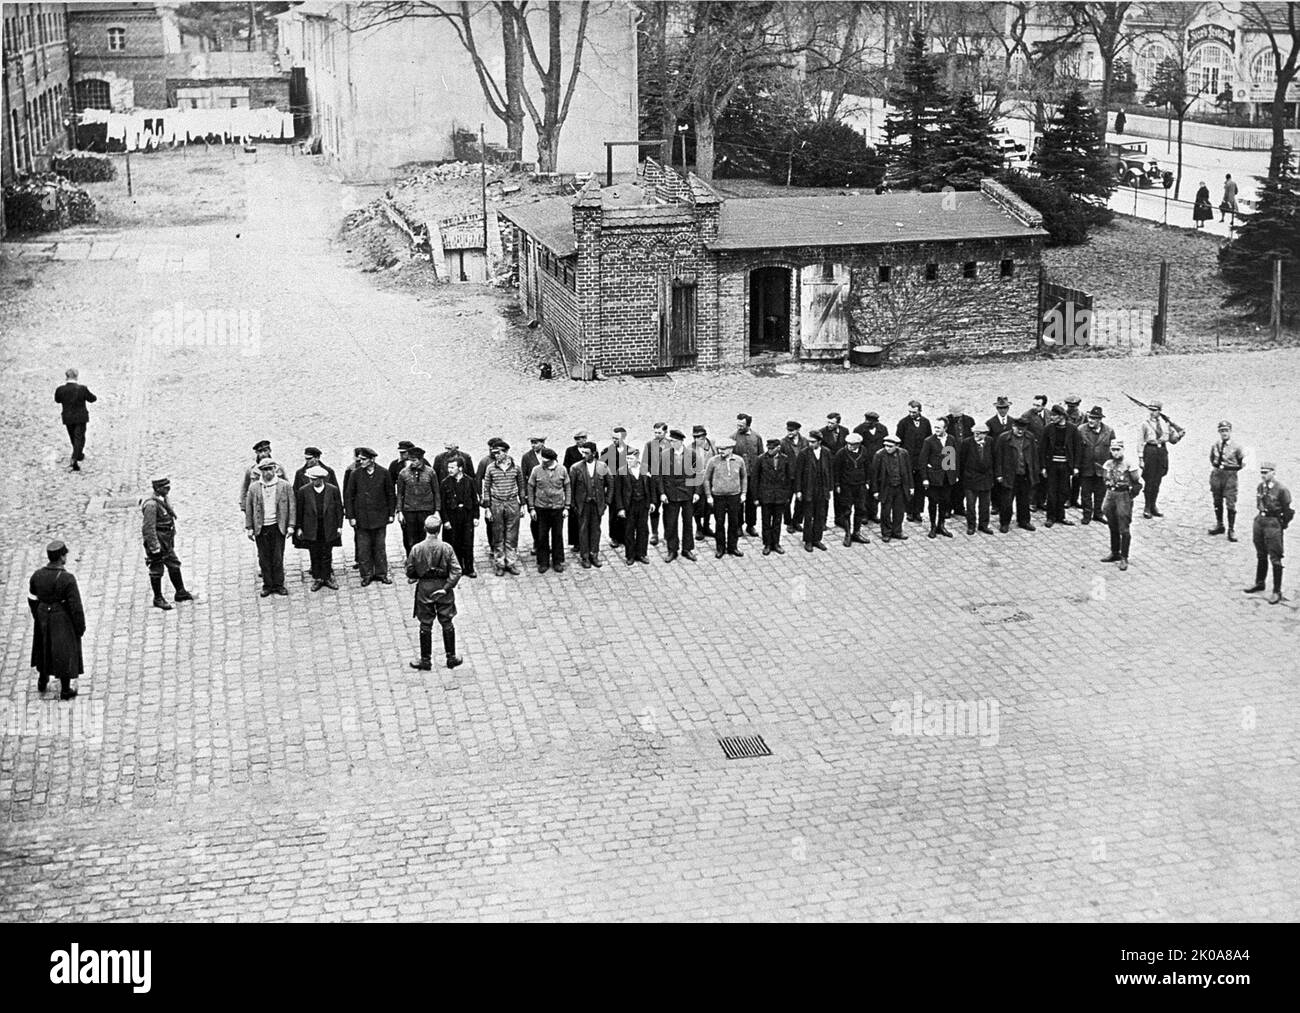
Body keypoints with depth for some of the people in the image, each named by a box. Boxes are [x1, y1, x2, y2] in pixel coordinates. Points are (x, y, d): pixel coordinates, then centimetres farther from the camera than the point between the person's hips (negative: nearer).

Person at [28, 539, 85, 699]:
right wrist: (81, 627, -8)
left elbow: (32, 599, 3)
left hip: (43, 618, 5)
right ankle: (65, 691, 23)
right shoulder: (68, 579, -27)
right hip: (64, 621, -5)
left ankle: (42, 683, 42)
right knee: (65, 653, 12)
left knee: (44, 649, 26)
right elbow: (76, 607, -22)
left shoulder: (37, 575, -12)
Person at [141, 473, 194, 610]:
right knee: (156, 571, 4)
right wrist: (155, 548, -24)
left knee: (174, 565, 17)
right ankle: (158, 599, 16)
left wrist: (171, 540, 22)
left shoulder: (164, 499, 5)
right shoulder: (151, 504, -25)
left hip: (167, 542, 9)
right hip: (156, 542, -9)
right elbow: (149, 528, -26)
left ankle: (180, 593, 29)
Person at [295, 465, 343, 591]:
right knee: (314, 556, 7)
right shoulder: (303, 491, -3)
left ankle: (327, 577, 17)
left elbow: (339, 508, 3)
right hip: (311, 530, 0)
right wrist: (299, 527, 1)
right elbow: (299, 511, 2)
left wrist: (339, 526, 0)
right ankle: (317, 579, 17)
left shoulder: (333, 490, -3)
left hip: (328, 529, 0)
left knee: (327, 555, 6)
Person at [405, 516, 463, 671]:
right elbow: (456, 571, -15)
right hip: (442, 586, 0)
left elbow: (409, 572, -4)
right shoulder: (446, 548, -12)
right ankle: (451, 658, 21)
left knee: (425, 625, 10)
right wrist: (446, 587, -11)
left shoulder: (416, 549, -12)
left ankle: (425, 660, 15)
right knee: (447, 623, 13)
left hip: (424, 588, 0)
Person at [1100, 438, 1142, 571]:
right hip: (1110, 495, 6)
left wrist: (1130, 495, -5)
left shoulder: (1129, 465, -12)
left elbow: (1137, 483, -7)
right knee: (1113, 528, 14)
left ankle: (1124, 558, 1)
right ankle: (1115, 553, 27)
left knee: (1123, 529, -4)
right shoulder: (1107, 464, 7)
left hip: (1123, 496, -6)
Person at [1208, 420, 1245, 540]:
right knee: (1217, 502, 13)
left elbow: (1242, 461, 3)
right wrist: (1214, 466, 9)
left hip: (1230, 476, -4)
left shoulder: (1236, 446, -6)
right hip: (1216, 475, 4)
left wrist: (1232, 469, -4)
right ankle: (1219, 525, 29)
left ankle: (1231, 530, 1)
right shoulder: (1215, 446, 4)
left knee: (1231, 503, -5)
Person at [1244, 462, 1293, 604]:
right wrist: (1261, 518, 15)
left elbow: (1288, 511, -10)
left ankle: (1277, 591, 2)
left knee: (1275, 559, -3)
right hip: (1260, 520, 7)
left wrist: (1281, 525, -3)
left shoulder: (1282, 490, -16)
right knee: (1261, 555, 20)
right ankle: (1259, 583, 36)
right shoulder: (1260, 487, 4)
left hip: (1274, 524, -7)